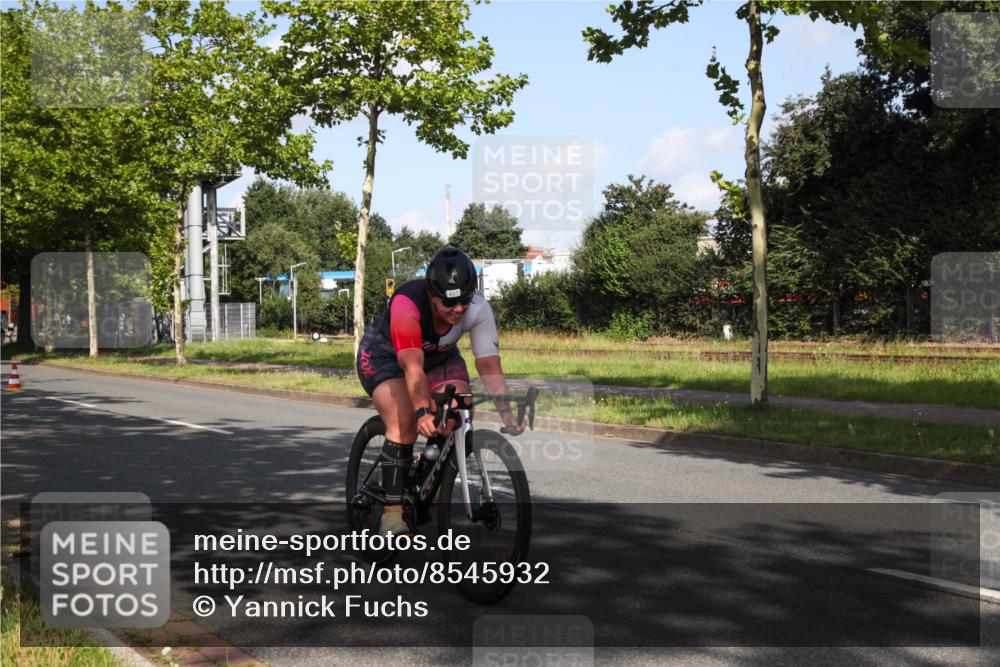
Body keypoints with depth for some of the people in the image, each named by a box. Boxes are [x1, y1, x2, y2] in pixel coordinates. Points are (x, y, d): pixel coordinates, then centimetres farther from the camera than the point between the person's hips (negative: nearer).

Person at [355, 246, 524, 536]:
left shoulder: (478, 309, -27)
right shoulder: (406, 303, -38)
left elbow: (489, 364, -29)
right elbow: (413, 367, -45)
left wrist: (507, 412, -41)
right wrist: (423, 411, -58)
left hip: (439, 357, 4)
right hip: (385, 354, -4)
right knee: (405, 423, -27)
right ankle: (393, 509, -18)